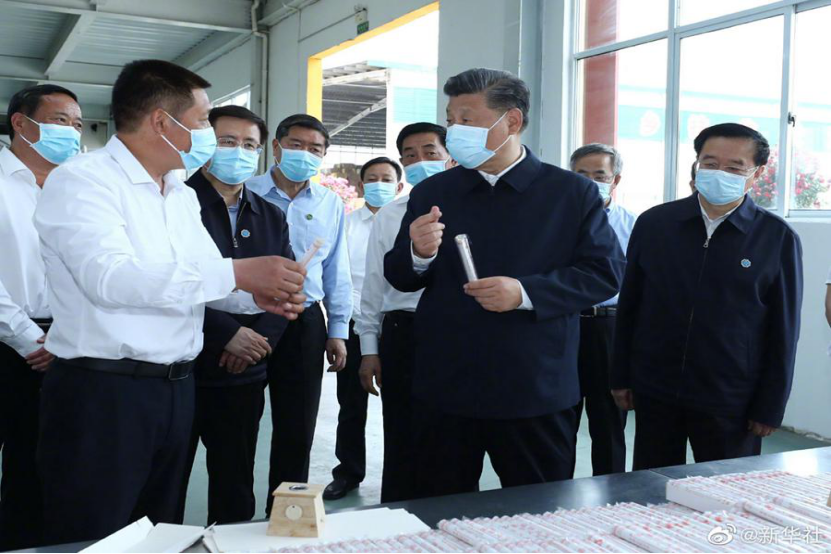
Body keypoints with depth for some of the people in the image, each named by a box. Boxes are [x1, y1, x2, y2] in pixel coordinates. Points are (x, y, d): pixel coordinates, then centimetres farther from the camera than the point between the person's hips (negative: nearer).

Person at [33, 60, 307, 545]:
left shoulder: (183, 195, 14)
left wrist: (259, 295, -8)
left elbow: (203, 280, 14)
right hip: (101, 394, -8)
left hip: (176, 390, 8)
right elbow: (109, 278, -27)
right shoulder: (81, 181, -11)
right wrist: (237, 273, -29)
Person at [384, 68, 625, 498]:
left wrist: (526, 292, -18)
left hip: (537, 394, -2)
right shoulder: (431, 194, 6)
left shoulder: (574, 193, 0)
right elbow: (400, 279, 9)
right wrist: (419, 254, -15)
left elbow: (605, 273, -5)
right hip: (444, 391, 2)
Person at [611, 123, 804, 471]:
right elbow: (629, 307, 6)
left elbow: (783, 331, -1)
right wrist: (622, 377, 6)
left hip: (732, 402, -2)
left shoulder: (778, 239, -4)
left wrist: (771, 407, -2)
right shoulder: (654, 223, 1)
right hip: (654, 393, 2)